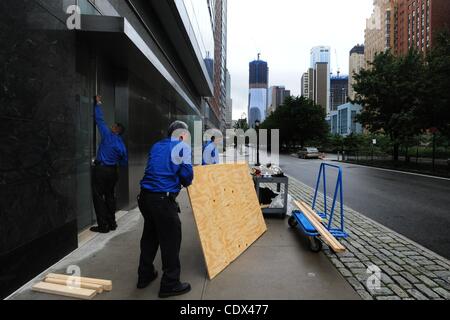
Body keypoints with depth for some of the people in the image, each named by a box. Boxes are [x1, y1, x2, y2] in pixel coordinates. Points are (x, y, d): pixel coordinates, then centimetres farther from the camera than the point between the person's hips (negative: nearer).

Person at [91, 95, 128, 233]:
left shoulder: (108, 135, -7)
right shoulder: (122, 145, 8)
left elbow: (100, 120, -4)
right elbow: (124, 163, 12)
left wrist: (98, 103, 7)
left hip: (101, 169, -6)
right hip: (112, 170, 6)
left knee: (98, 197, -1)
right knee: (110, 196, 15)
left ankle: (103, 226, -1)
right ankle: (111, 223, 20)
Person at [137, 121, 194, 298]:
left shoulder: (156, 146, 18)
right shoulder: (183, 147, -1)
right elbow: (187, 174, -8)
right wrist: (185, 183, 13)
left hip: (145, 196, 8)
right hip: (163, 199, -7)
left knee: (149, 236, 22)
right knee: (171, 241, 5)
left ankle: (145, 275, 36)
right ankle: (170, 284, 16)